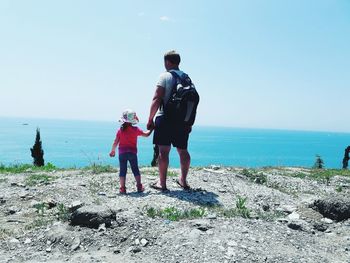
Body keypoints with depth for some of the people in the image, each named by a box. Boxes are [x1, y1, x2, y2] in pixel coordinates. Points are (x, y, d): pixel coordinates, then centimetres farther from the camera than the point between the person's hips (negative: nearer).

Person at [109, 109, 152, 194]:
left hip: (122, 152, 0)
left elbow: (115, 142, 1)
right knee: (135, 170, 10)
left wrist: (112, 151, 15)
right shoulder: (136, 129, -3)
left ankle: (122, 188, 2)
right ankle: (139, 186, 11)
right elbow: (146, 134, 8)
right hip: (132, 152, 0)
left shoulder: (120, 130, 0)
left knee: (122, 170, 5)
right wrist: (151, 129, 27)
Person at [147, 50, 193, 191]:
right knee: (183, 150, 13)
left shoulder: (165, 76, -5)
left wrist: (150, 119, -7)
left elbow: (156, 100, -13)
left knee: (164, 151, -1)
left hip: (165, 118, -5)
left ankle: (162, 183, 3)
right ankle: (183, 180, 23)